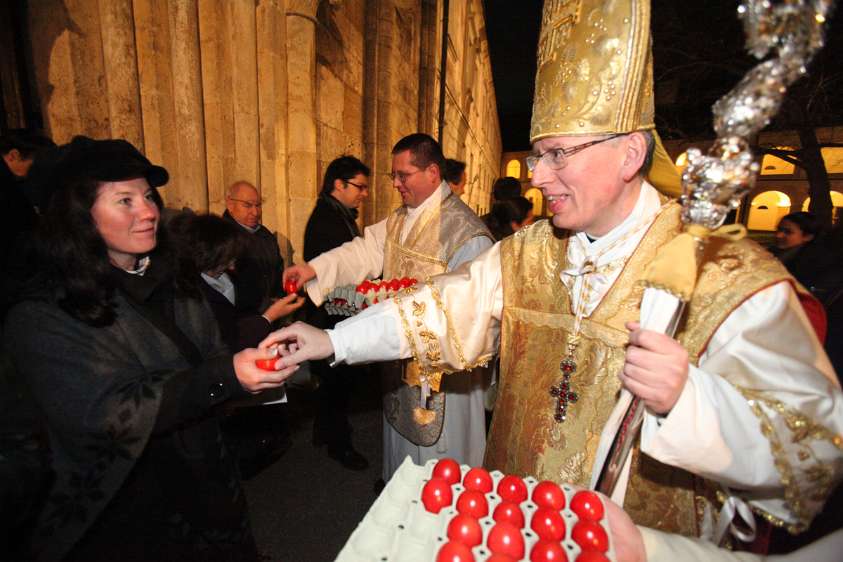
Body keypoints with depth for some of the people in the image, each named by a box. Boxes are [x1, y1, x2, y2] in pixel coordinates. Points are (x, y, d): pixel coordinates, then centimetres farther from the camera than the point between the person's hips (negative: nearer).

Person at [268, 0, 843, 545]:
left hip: (646, 542, -3)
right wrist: (333, 340, -8)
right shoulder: (527, 255, -5)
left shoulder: (732, 280, -19)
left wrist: (687, 395, -38)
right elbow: (444, 312, -3)